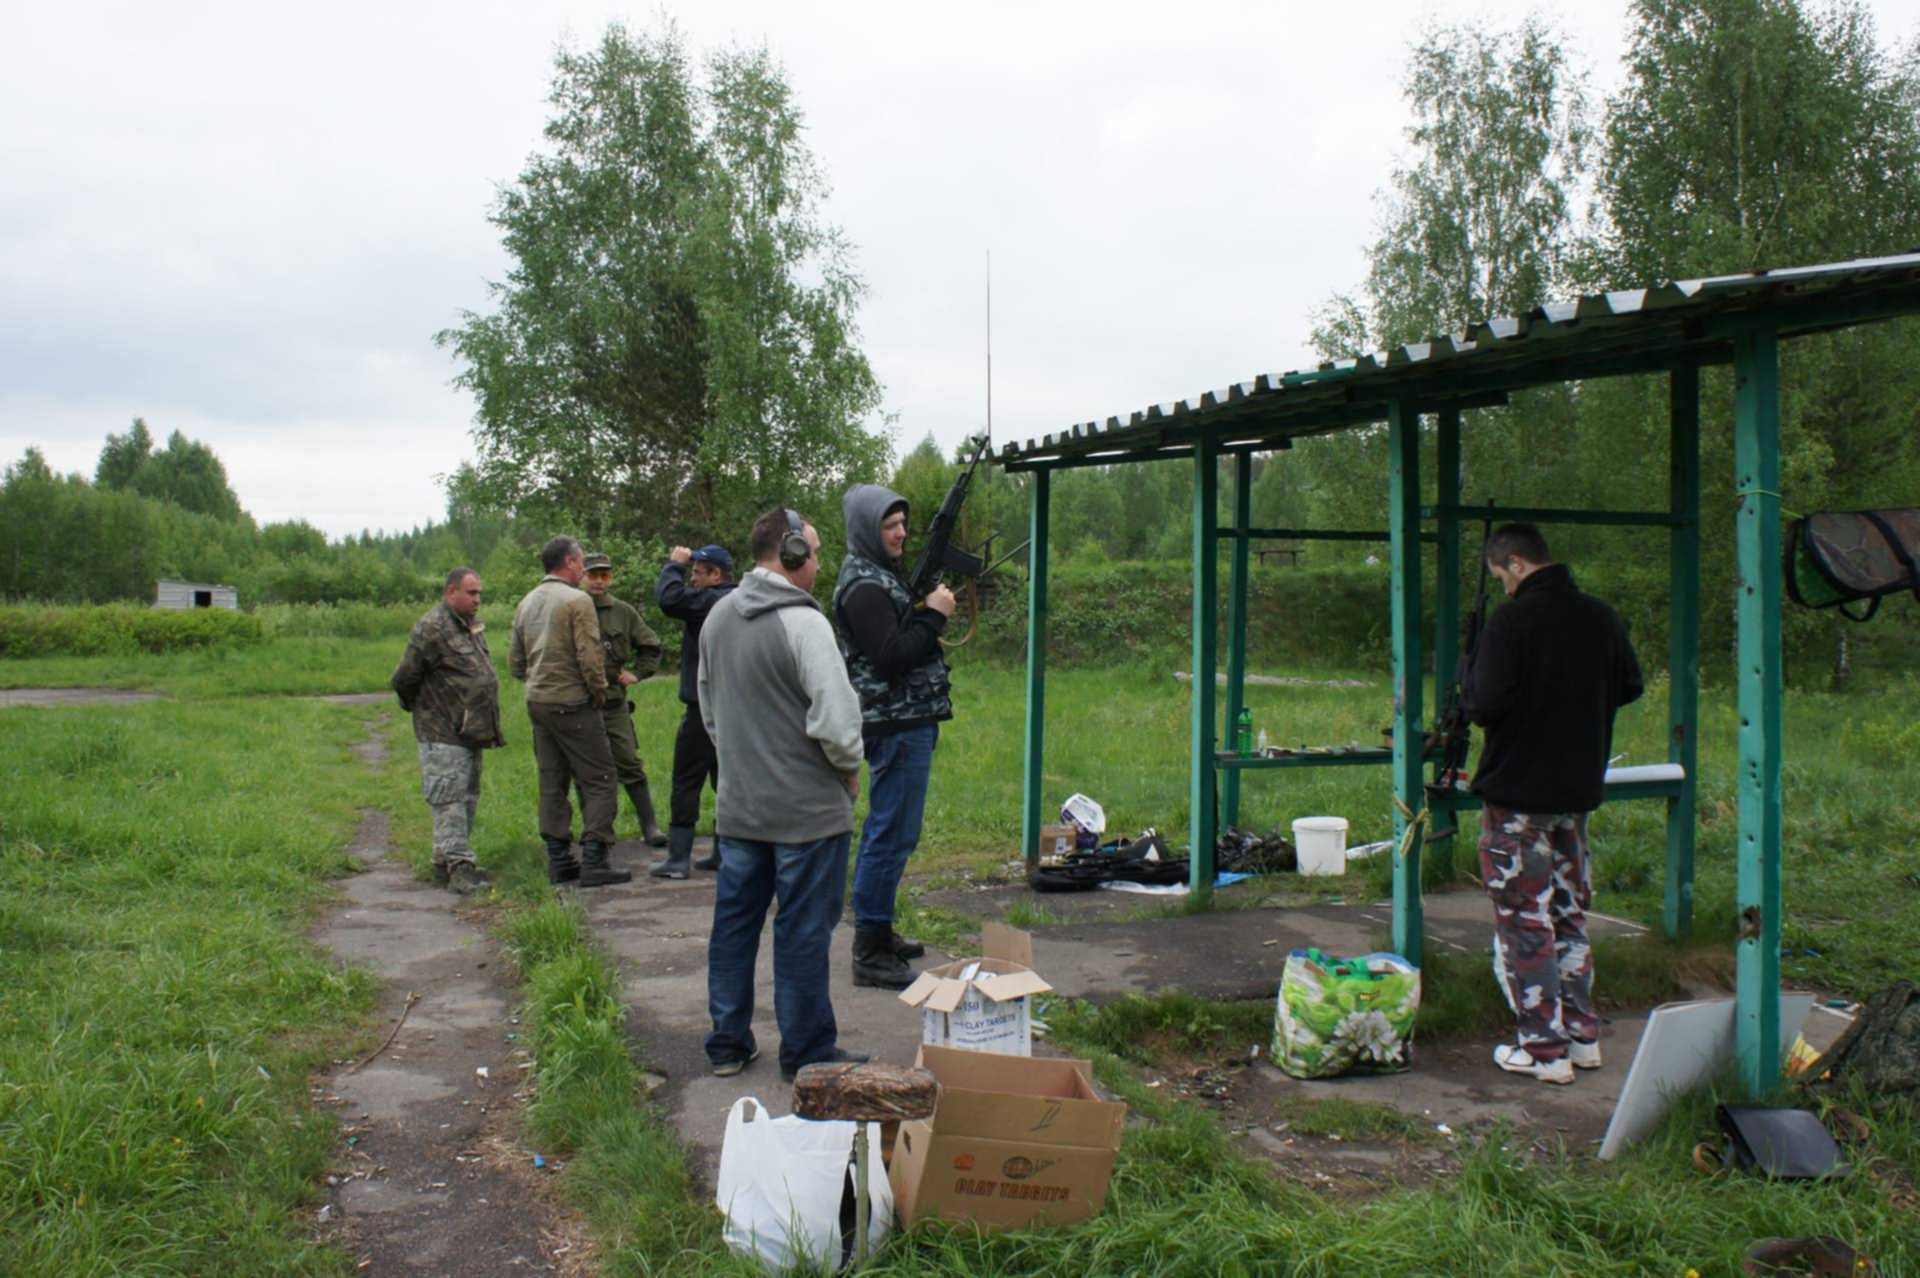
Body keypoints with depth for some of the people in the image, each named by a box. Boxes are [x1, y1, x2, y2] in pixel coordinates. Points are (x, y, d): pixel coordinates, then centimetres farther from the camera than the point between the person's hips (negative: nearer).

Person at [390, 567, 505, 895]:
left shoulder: (473, 625, 13)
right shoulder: (431, 628, -15)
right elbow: (404, 677, -13)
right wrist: (417, 707, 2)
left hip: (471, 731, 9)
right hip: (444, 733, -9)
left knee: (467, 797, 13)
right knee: (450, 799, -8)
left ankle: (445, 863, 21)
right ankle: (458, 866, -8)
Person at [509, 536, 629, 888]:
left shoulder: (526, 603, 12)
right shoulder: (577, 600, -12)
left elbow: (515, 663, 16)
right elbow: (590, 657, -17)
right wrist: (600, 693, -4)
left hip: (537, 701, 8)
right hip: (572, 704, -8)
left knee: (552, 784, 12)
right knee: (598, 780, -3)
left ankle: (558, 861, 15)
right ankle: (593, 862, -7)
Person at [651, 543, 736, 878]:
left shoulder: (710, 600, -16)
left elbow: (669, 598, -27)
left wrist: (674, 565, -13)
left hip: (704, 706, -9)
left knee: (686, 782, -2)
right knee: (726, 780, 12)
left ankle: (678, 859, -1)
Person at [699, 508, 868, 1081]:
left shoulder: (718, 617, 7)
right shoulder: (803, 622, -19)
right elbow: (837, 721, -22)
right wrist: (849, 768, -4)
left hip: (737, 807, 7)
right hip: (807, 809, -7)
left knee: (734, 921, 15)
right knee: (803, 932, 4)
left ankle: (727, 1044, 26)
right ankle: (808, 1053, 16)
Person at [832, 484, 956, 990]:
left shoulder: (882, 574, 16)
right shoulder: (864, 586, -16)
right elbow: (891, 658, -23)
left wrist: (931, 606, 6)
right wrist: (934, 615, -17)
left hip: (906, 722, 11)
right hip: (896, 725, -11)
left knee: (886, 833, 17)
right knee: (892, 835, -8)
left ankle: (878, 933, 29)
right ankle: (870, 953, -3)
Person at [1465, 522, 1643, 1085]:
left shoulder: (1512, 622, -18)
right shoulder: (1601, 617, 4)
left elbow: (1485, 706, -23)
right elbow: (1629, 686, 16)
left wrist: (1472, 679, -2)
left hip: (1517, 791, -7)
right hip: (1579, 789, 7)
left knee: (1524, 917, 1)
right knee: (1570, 912, 18)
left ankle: (1545, 1048, 4)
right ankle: (1582, 1034, 24)